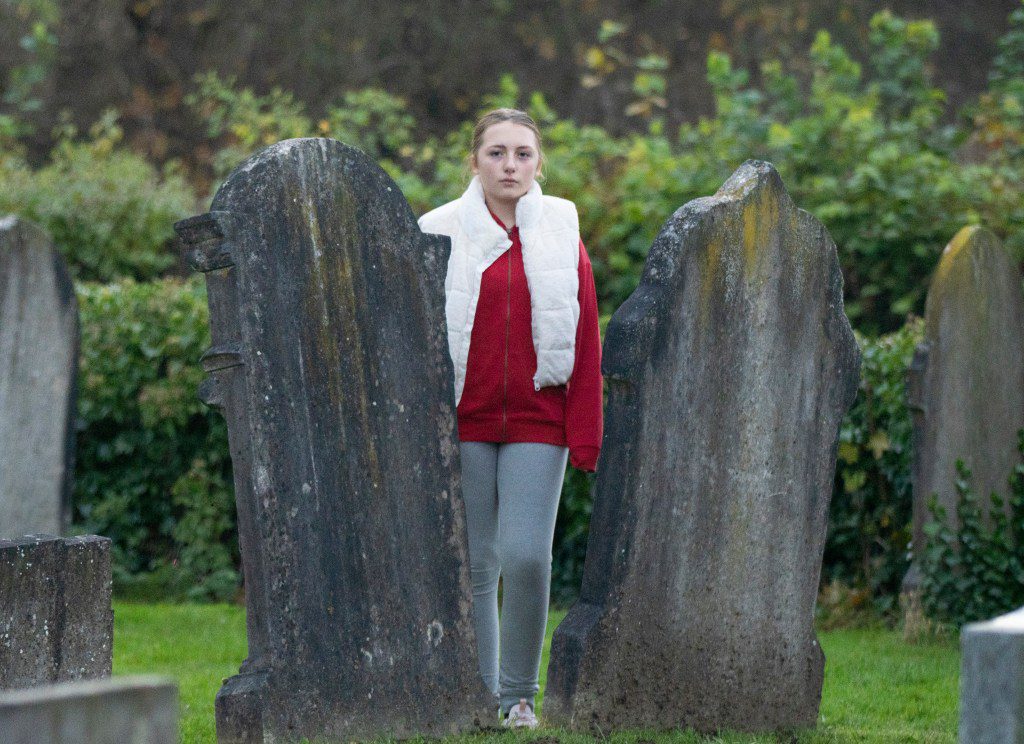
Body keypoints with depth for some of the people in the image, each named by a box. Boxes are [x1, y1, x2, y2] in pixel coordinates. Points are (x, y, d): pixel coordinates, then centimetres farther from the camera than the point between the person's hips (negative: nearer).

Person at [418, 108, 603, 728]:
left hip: (537, 422, 0)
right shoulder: (442, 234, 3)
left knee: (527, 556, -11)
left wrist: (586, 438, 1)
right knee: (474, 564, 0)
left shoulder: (562, 237, 7)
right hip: (461, 421, 0)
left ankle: (519, 695, 6)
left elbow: (587, 346, 7)